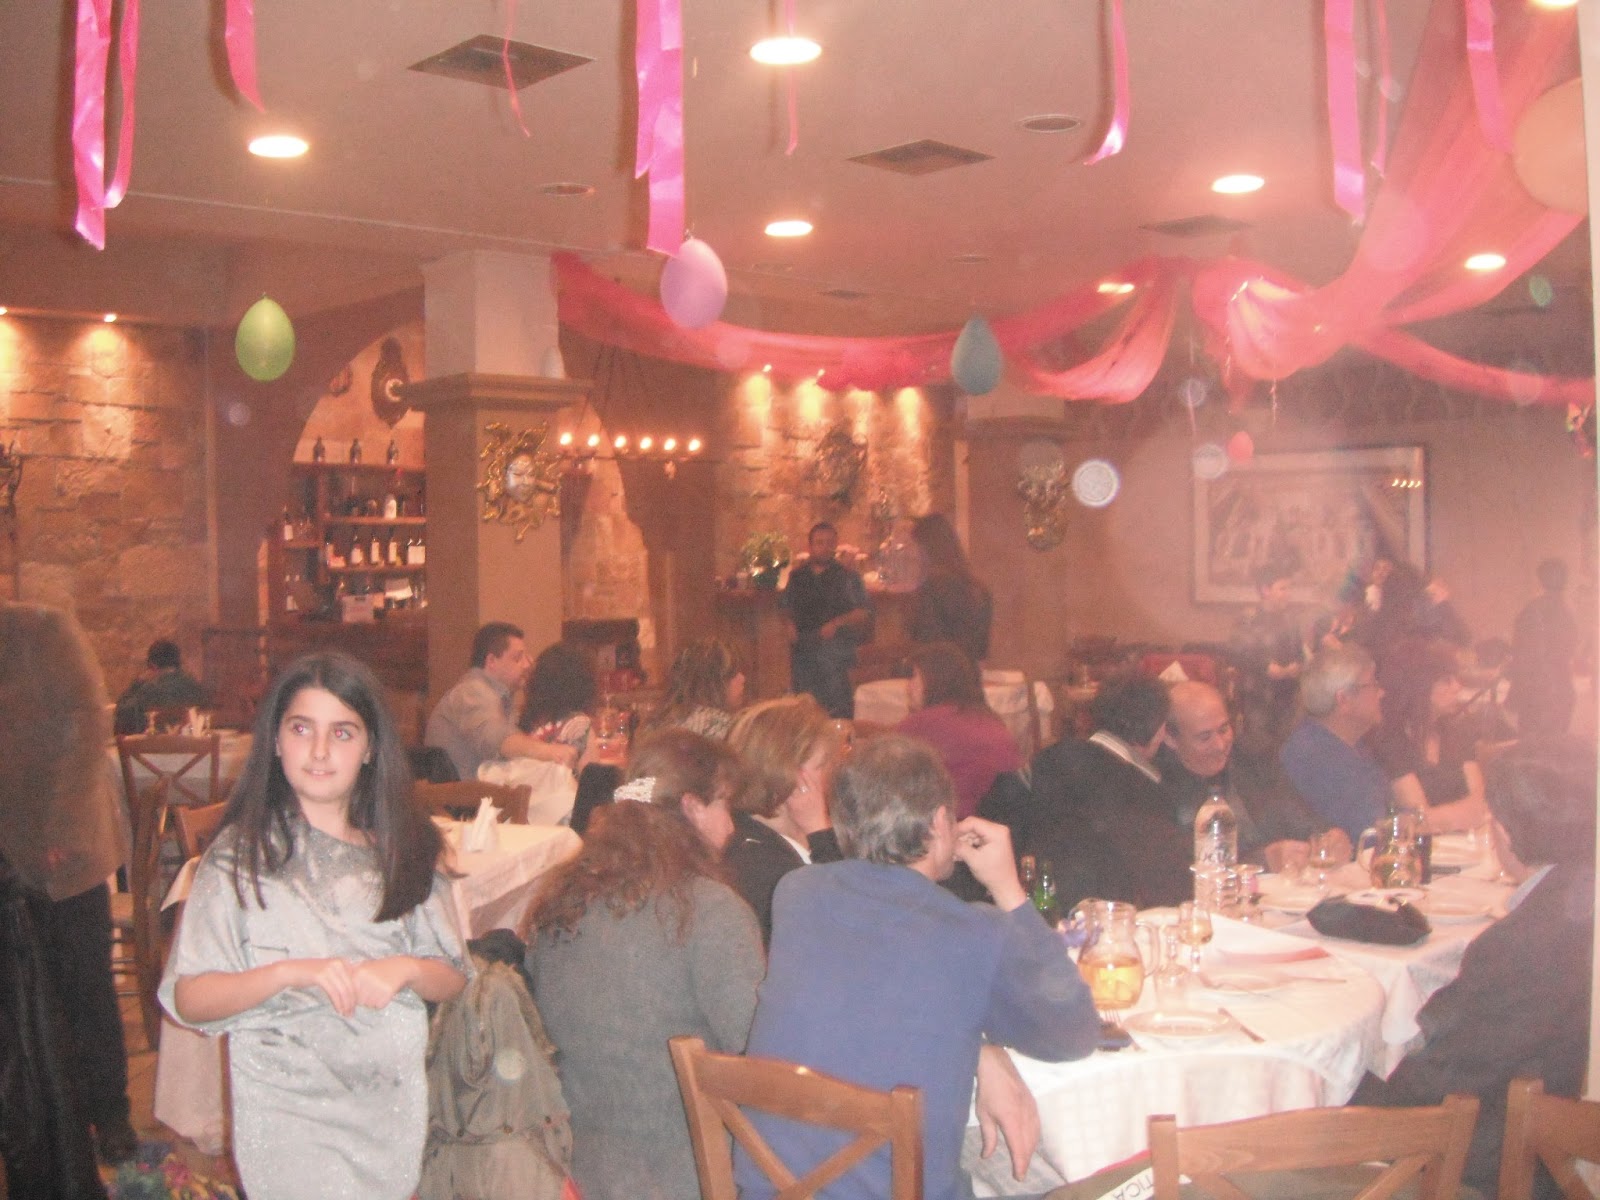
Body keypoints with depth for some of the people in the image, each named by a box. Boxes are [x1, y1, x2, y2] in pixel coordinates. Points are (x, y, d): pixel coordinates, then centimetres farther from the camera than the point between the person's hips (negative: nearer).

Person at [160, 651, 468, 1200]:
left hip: (393, 1105, 3)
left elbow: (454, 979, 4)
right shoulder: (241, 853, -5)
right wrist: (290, 972, -24)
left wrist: (407, 969, -16)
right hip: (288, 1110, -3)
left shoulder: (402, 848, 2)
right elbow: (189, 1000, -10)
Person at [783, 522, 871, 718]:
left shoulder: (847, 577, 2)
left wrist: (837, 623, -16)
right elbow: (786, 608, 24)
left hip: (834, 645, -4)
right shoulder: (797, 576, 14)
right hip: (802, 648, 4)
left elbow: (863, 613, -3)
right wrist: (790, 626, 3)